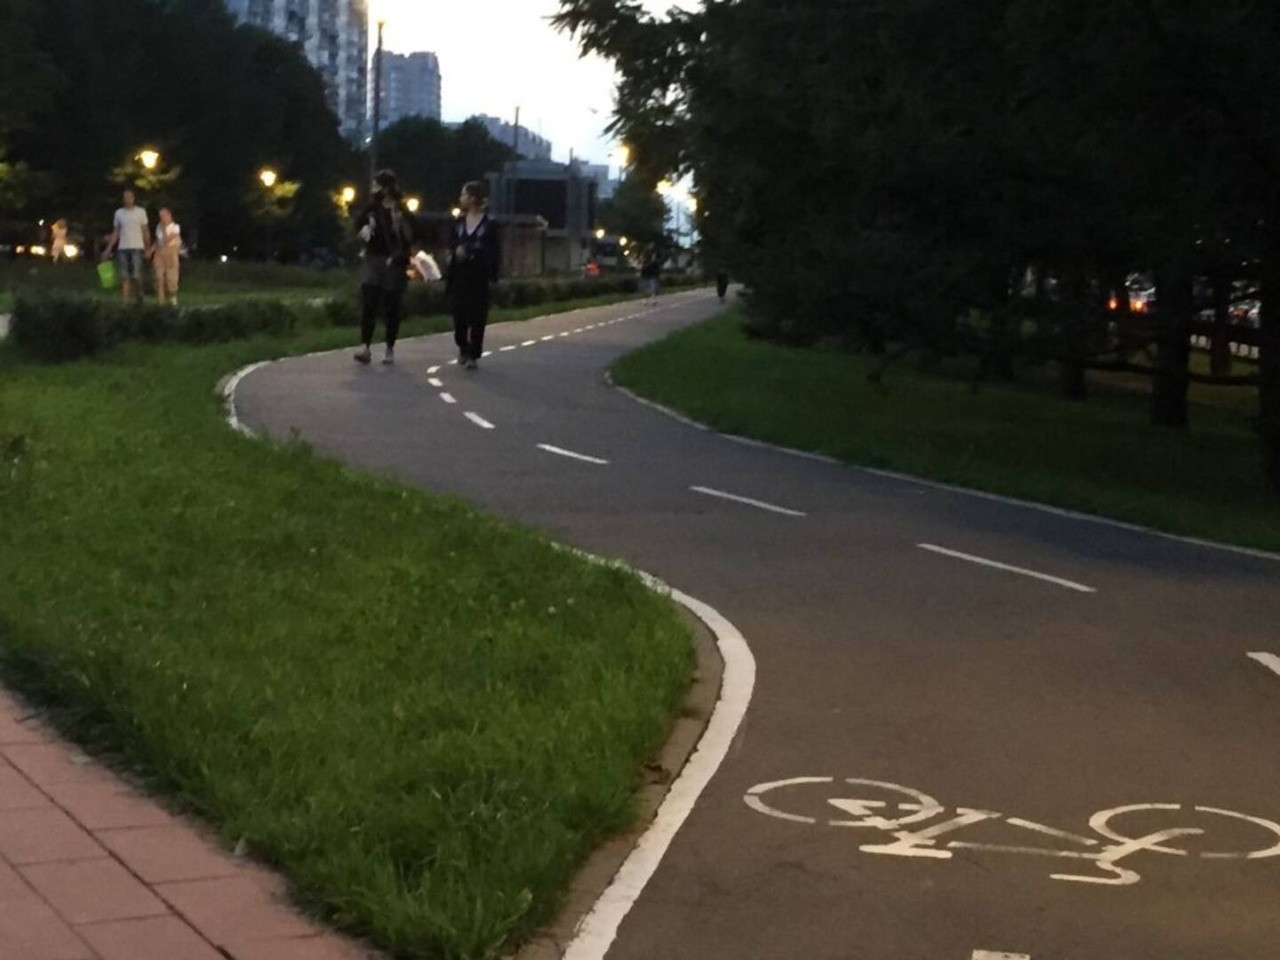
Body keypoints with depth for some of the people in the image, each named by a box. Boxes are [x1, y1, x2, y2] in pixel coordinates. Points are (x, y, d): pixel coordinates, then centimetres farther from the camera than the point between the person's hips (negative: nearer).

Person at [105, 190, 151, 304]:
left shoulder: (141, 212, 4)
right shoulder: (119, 213, 11)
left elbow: (145, 232, 4)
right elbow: (115, 233, 13)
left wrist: (148, 248, -3)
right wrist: (109, 248, 6)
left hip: (137, 248, -3)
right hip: (122, 248, 3)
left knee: (136, 275, -8)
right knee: (125, 276, -2)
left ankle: (140, 293, 18)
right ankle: (127, 300, 0)